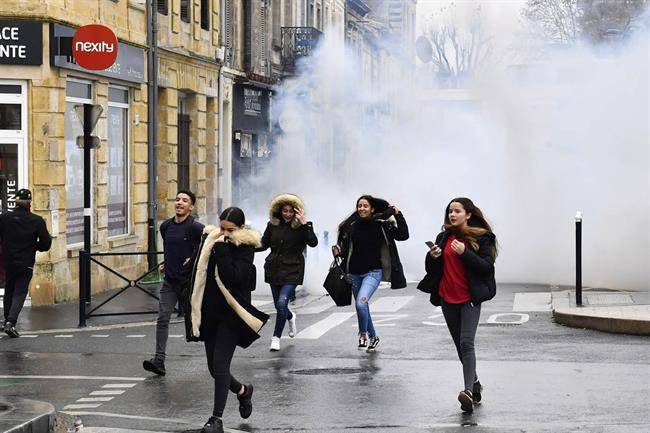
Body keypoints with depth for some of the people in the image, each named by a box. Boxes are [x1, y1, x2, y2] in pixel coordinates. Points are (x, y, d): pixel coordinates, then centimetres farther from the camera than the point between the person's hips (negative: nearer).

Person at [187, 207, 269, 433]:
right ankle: (243, 391, 39)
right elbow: (198, 274, 16)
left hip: (231, 314, -6)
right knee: (214, 368, 11)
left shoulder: (245, 248, -8)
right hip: (210, 311, 6)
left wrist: (222, 251, -21)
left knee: (220, 364, -12)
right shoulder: (210, 240, 7)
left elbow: (233, 276, -22)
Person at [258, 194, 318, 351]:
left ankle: (276, 337, -3)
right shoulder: (273, 224, 3)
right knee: (279, 305, 12)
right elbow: (264, 244, 14)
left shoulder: (300, 226, -7)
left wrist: (305, 224, -31)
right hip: (274, 270, 4)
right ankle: (290, 317, 49)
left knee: (282, 303, -18)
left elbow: (313, 243, -22)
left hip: (292, 271, -4)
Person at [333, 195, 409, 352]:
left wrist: (398, 215, -14)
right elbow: (346, 249, 11)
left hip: (373, 272, -4)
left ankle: (363, 333, -2)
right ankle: (373, 337, 36)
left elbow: (403, 235, -9)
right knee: (361, 306, 14)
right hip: (354, 273, 4)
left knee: (361, 302, -26)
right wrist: (339, 252, -9)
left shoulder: (381, 224, -5)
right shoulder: (351, 226, 3)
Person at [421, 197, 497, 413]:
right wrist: (432, 257, -8)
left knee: (466, 343, -19)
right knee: (460, 345, 12)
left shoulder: (481, 238, -4)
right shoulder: (444, 237, 11)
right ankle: (474, 383, 29)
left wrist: (465, 253, -22)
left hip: (470, 298, -6)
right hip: (447, 299, 6)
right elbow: (431, 269, 15)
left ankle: (469, 391, -29)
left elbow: (487, 266, -12)